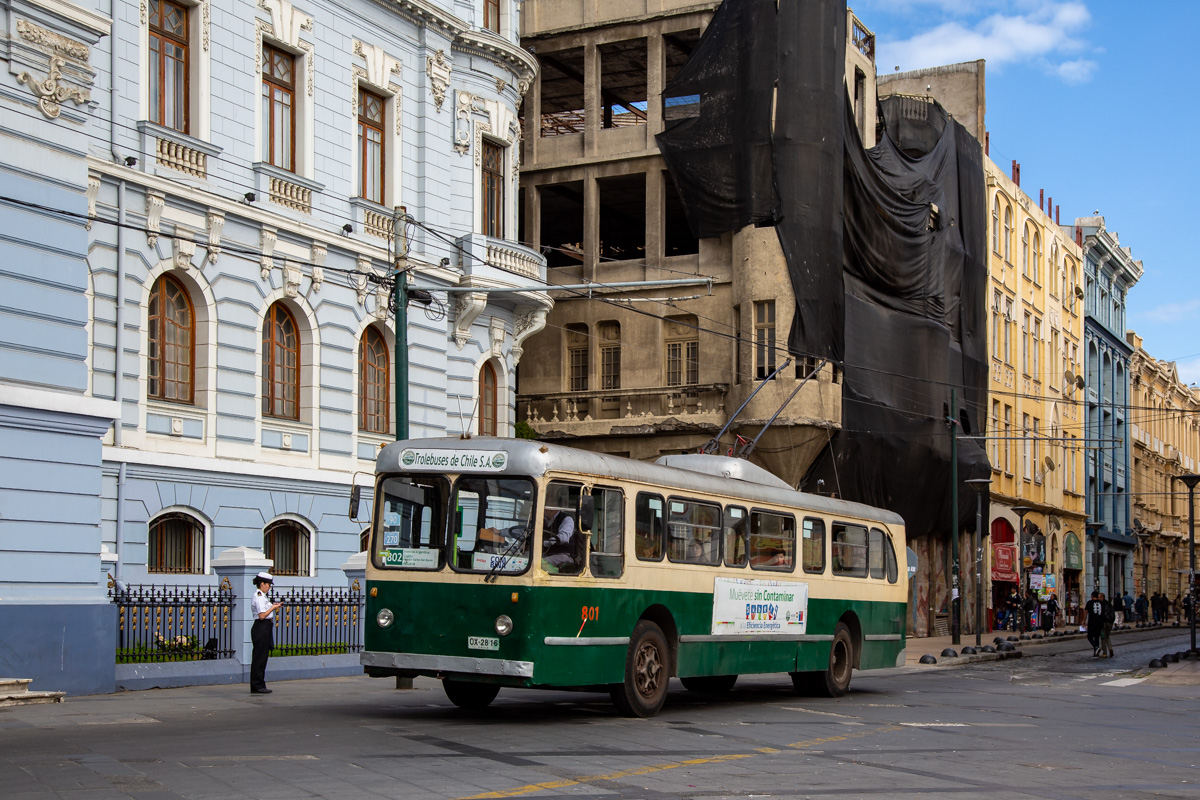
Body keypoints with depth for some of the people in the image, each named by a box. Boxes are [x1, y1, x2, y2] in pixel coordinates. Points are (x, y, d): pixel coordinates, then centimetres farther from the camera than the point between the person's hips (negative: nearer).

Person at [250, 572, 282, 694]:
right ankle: (257, 686, -1)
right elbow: (262, 615, -21)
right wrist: (273, 608, -11)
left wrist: (272, 606, 11)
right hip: (262, 628, -10)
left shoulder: (261, 596, 16)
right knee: (260, 656, -5)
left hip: (264, 628, 10)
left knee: (262, 657, 13)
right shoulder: (259, 597, -15)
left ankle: (259, 685, 17)